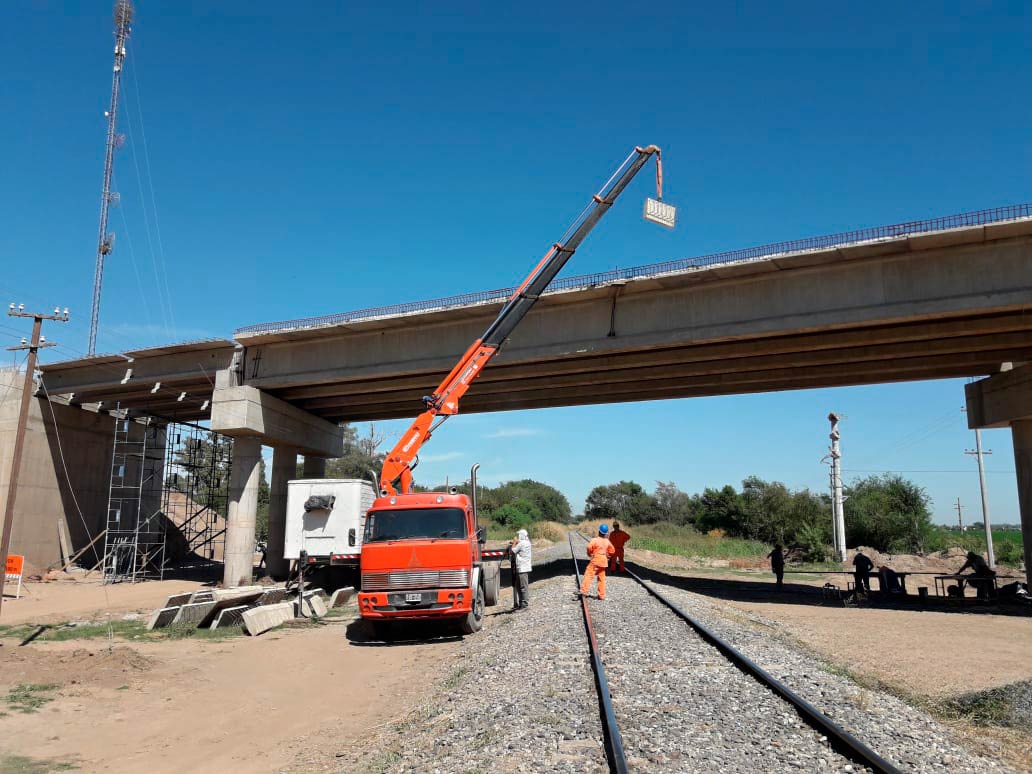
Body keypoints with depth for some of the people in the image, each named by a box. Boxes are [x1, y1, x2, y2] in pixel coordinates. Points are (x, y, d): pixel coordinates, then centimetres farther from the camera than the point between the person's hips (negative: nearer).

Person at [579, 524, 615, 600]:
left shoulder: (595, 540, -14)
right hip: (603, 561, 6)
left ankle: (584, 592, -18)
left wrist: (589, 554, -4)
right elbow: (612, 551, 14)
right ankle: (602, 595, 15)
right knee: (601, 578, 12)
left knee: (588, 575, -8)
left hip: (595, 561, -6)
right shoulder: (607, 541, 5)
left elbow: (589, 547, -24)